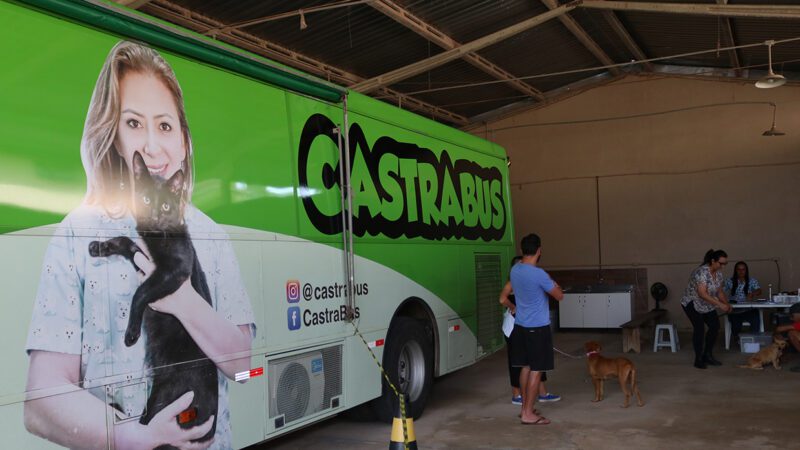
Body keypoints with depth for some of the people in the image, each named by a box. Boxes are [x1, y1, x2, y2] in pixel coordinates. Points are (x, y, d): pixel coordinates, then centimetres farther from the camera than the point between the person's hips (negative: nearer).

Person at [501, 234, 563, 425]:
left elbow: (504, 297, 19)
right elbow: (559, 296, -9)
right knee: (536, 370, -1)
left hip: (520, 325, 7)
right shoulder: (539, 274, -22)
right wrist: (553, 283, 10)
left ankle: (525, 408, 23)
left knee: (526, 367, 15)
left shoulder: (515, 270, 2)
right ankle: (528, 414, 2)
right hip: (538, 328, -7)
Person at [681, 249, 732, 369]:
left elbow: (719, 291, 7)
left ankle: (708, 355, 12)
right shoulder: (702, 272, -30)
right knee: (699, 328, -16)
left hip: (707, 305, 8)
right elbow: (702, 293, -36)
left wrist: (727, 303, -9)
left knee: (715, 325, 0)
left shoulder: (718, 273, -3)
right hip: (692, 303, -8)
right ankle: (698, 359, -8)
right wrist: (720, 304, -36)